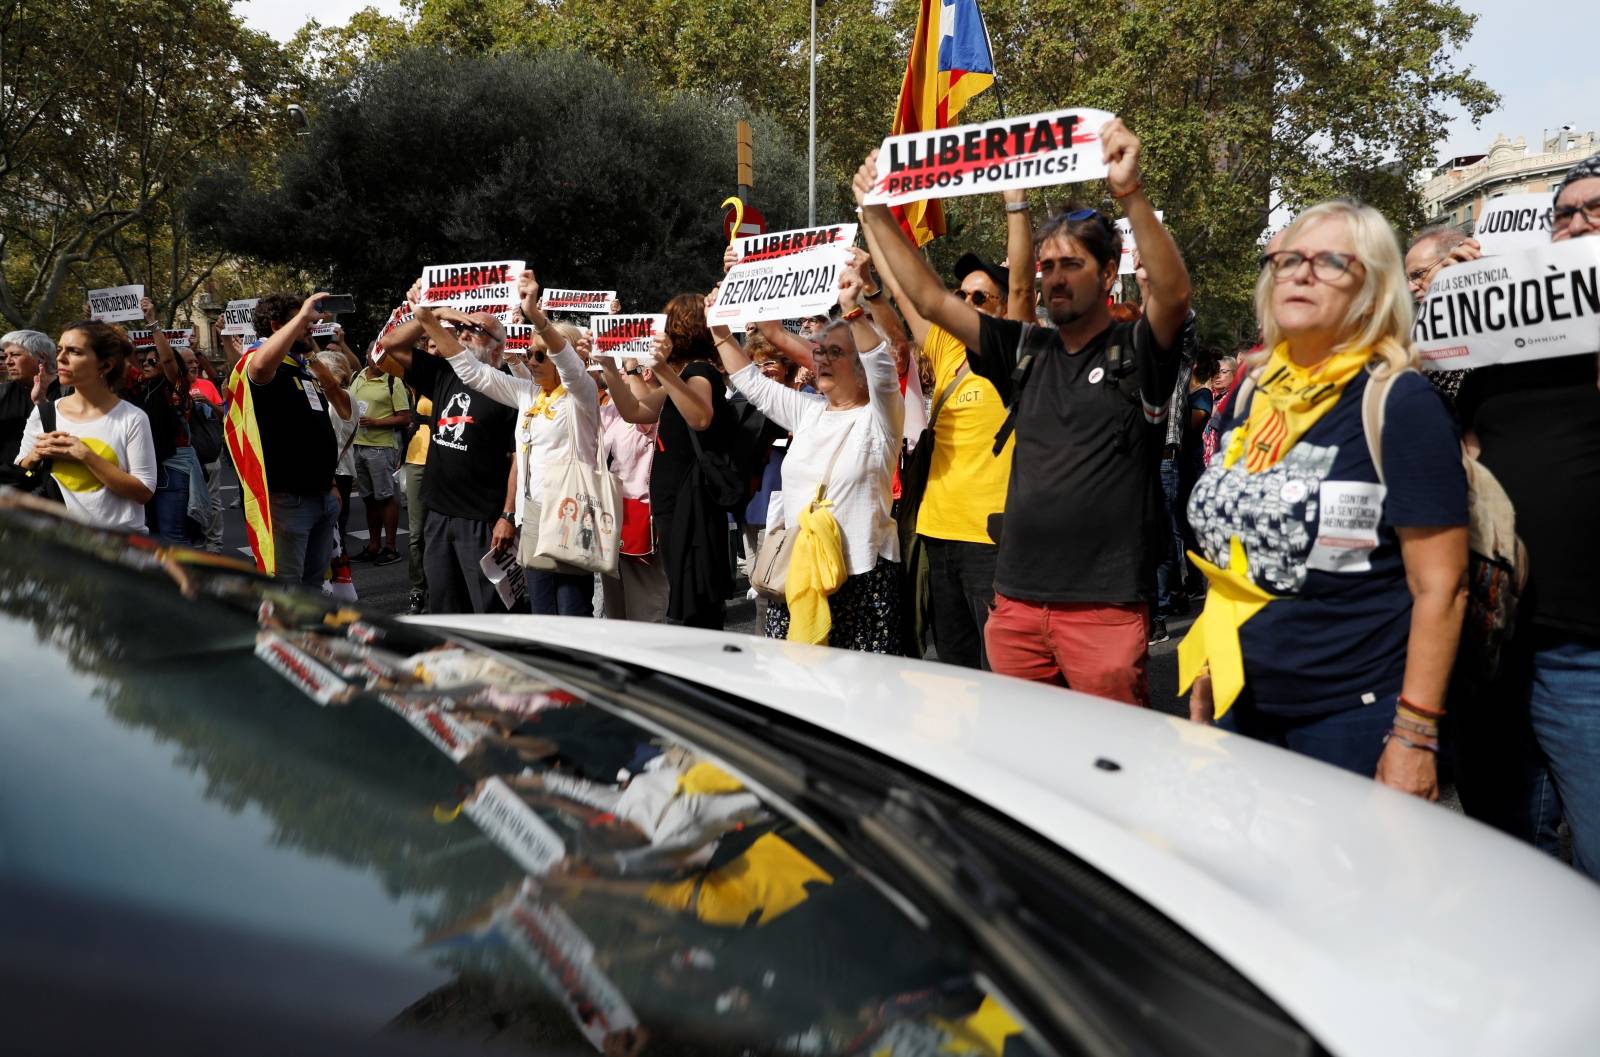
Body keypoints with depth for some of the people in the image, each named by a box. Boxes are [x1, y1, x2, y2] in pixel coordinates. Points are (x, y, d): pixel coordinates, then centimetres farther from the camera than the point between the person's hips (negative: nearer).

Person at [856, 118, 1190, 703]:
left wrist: (1131, 193, -33)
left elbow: (1174, 293, -21)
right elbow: (930, 300, 10)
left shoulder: (1136, 351, -1)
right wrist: (877, 215, 3)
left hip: (1104, 607, -4)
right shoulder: (1027, 350, 11)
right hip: (1016, 602, 5)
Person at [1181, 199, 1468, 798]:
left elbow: (1440, 588, -13)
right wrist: (1205, 679, 14)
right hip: (1241, 707, 6)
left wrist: (1415, 737, -16)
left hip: (1355, 720, -6)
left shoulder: (1400, 404, -11)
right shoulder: (1251, 395, 7)